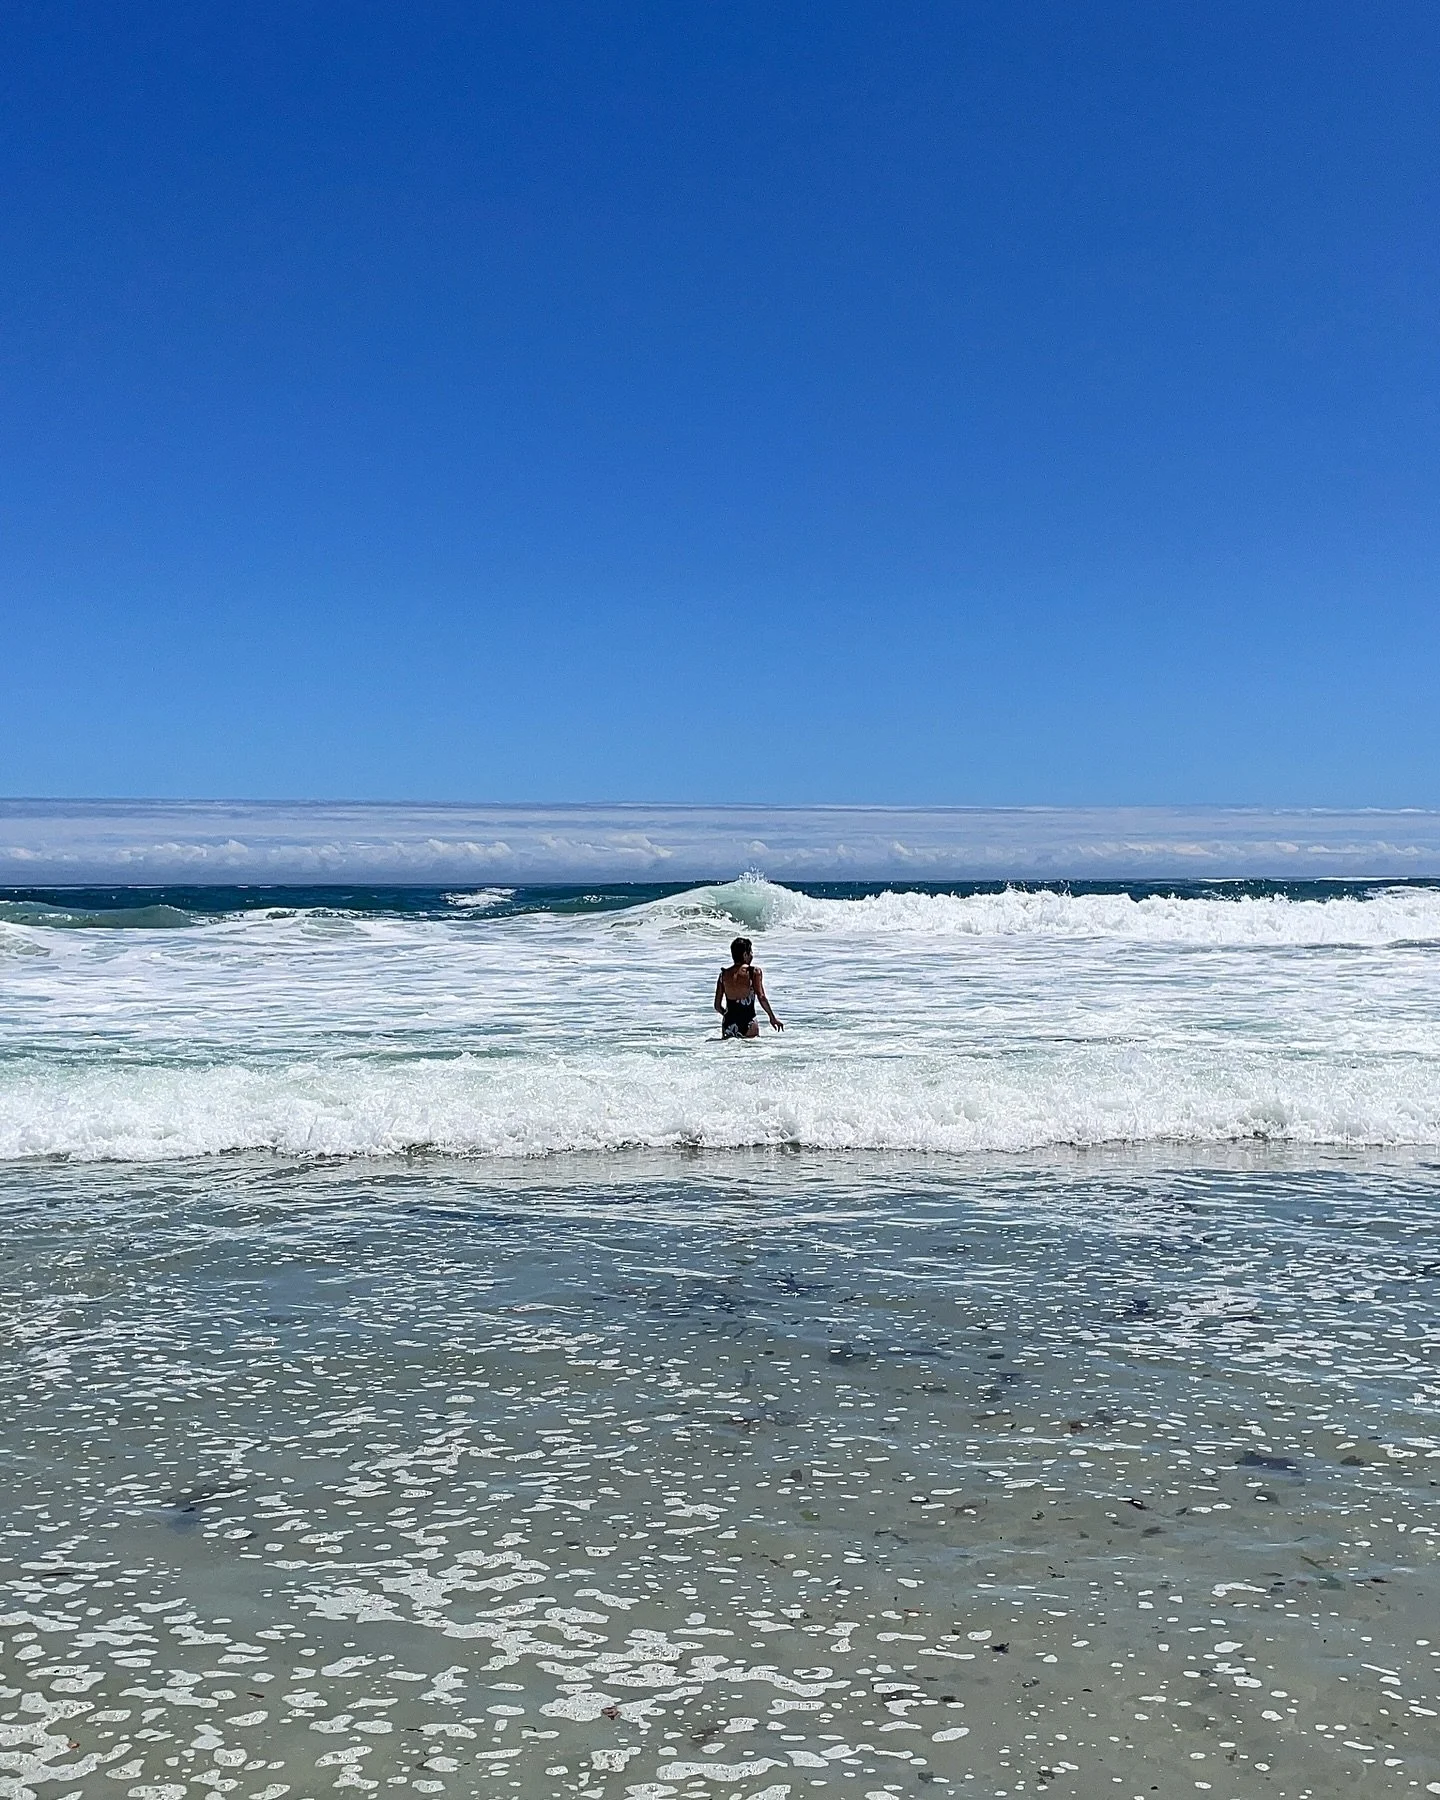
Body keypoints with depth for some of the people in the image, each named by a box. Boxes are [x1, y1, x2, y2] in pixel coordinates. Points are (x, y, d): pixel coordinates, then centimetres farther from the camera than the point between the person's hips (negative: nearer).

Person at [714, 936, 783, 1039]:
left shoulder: (724, 974, 9)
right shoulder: (754, 972, -3)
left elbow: (717, 1006, 11)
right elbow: (761, 997, -12)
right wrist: (772, 1018, -2)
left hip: (728, 1026, 4)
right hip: (746, 1025, -4)